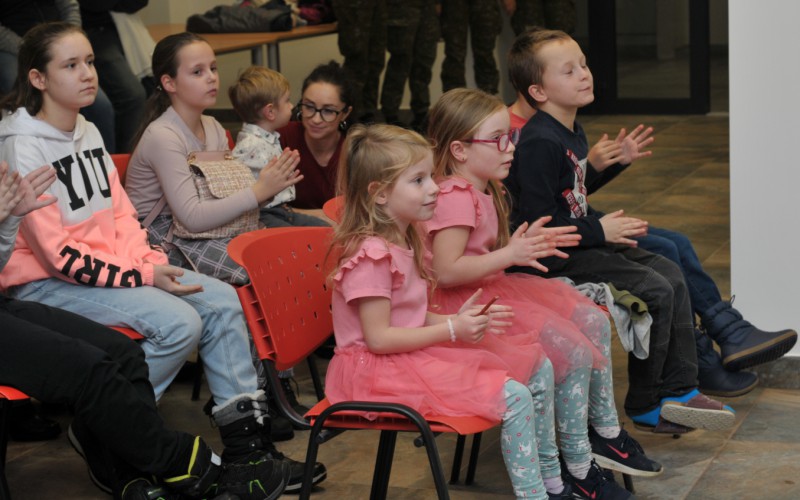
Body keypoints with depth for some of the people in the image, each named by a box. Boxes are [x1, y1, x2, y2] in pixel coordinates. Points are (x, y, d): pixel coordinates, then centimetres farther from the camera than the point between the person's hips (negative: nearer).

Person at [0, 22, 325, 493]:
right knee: (179, 322, -25)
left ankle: (246, 439, 0)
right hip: (47, 284, -8)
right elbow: (58, 254, -19)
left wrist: (150, 261, -4)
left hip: (118, 265, 8)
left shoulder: (89, 132, 10)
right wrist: (142, 277, -18)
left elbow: (121, 211, 15)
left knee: (222, 300, -4)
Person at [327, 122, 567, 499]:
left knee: (537, 366, 9)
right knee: (514, 398, -21)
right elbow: (378, 338, -23)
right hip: (381, 370, -10)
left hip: (415, 354, 10)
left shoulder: (404, 242, 10)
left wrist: (458, 320, -4)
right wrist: (451, 331, -18)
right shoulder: (372, 256, -21)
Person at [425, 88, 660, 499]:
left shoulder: (482, 190, 12)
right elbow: (445, 272, -28)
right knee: (572, 350, -18)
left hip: (495, 289, 11)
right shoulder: (455, 198, -21)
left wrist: (526, 244, 6)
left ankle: (606, 433, 19)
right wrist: (509, 255, -30)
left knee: (594, 322, 8)